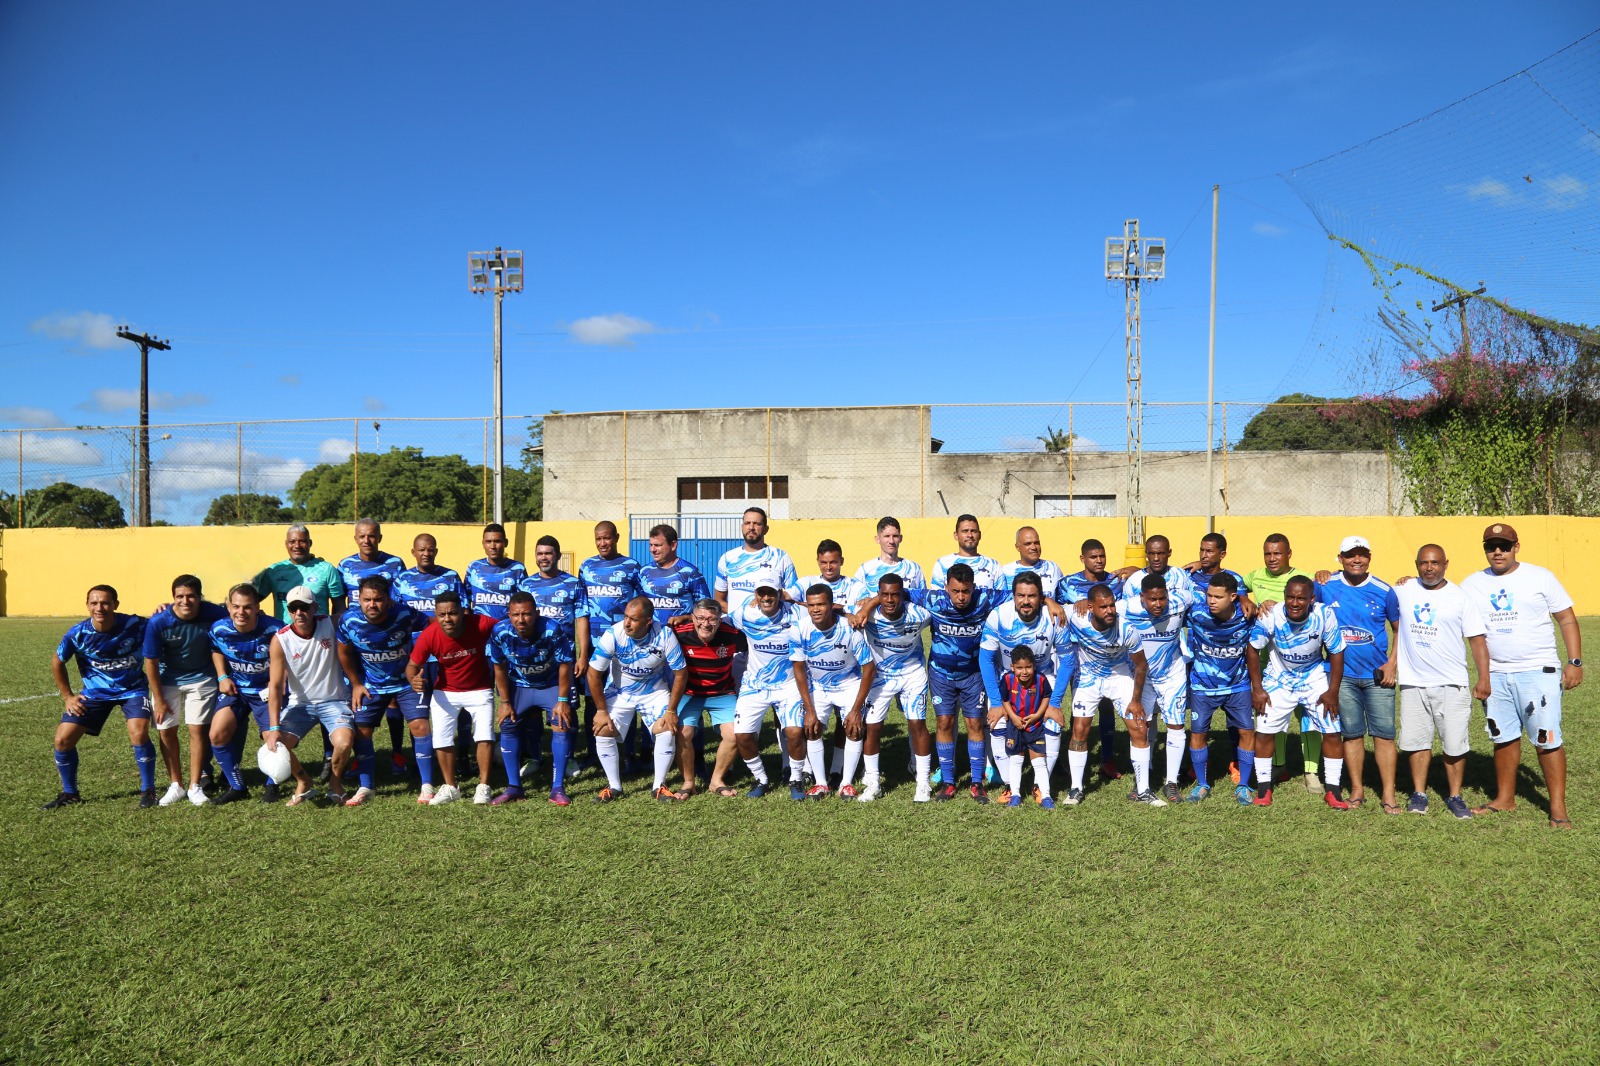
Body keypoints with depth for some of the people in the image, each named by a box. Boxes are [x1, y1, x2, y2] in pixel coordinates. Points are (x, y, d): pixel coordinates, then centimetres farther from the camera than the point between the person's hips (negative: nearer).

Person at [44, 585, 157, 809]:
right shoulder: (78, 634, -16)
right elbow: (57, 662, 4)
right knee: (62, 739, -2)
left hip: (132, 688, -3)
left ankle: (148, 790, -5)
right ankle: (70, 793, 22)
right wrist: (67, 696, 5)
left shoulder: (135, 625, -22)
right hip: (95, 691, 3)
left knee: (139, 734, -25)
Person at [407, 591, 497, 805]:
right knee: (441, 738, 1)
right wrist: (413, 680, -36)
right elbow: (412, 665, -13)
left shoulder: (481, 624, -29)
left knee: (485, 735, -8)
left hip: (479, 690, -1)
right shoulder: (428, 636, -24)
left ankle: (483, 787, 7)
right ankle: (450, 787, 19)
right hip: (445, 692, 1)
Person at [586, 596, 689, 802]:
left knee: (667, 731, -16)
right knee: (603, 732, -14)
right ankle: (614, 786, 7)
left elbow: (681, 673, -15)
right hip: (619, 691, 0)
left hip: (654, 691, 0)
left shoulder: (664, 636, -27)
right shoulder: (613, 635, -28)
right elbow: (593, 673, -17)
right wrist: (601, 711, -14)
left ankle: (659, 786, 3)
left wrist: (671, 710, -14)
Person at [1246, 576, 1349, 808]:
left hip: (1315, 679, 0)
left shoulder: (1325, 616, -25)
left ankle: (1333, 791, 12)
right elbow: (1253, 649, -11)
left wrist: (1333, 692, -10)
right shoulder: (1270, 617, -26)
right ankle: (1264, 788, 12)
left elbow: (1336, 653, -10)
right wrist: (1257, 689, -11)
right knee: (1264, 731, -3)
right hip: (1279, 679, 0)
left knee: (1332, 732, -3)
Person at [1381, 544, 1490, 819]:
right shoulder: (1402, 591, 4)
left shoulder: (1460, 597, -1)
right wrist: (1392, 661, 10)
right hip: (1413, 683, 2)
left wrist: (1483, 679, -9)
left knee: (1455, 744, 2)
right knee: (1416, 741, 7)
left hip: (1452, 684, -2)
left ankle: (1454, 797, 16)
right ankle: (1419, 794, 18)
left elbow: (1477, 640, -2)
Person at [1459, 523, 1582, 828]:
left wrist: (1574, 662, -6)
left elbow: (1567, 619, 1)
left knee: (1547, 740, -4)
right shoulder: (1471, 584, 7)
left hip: (1539, 673, -3)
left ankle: (1558, 807, 4)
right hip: (1495, 675, 3)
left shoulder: (1540, 577, 0)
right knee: (1504, 738, 13)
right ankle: (1505, 799, 25)